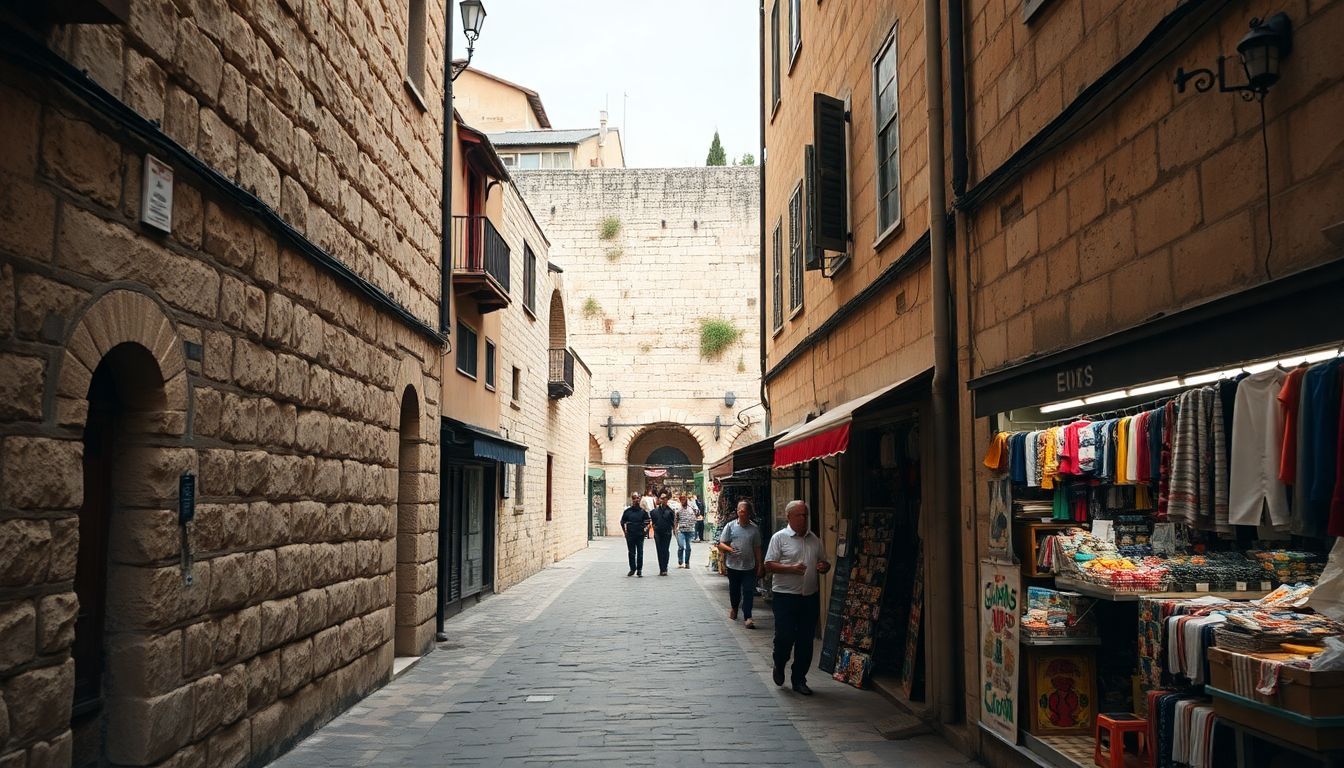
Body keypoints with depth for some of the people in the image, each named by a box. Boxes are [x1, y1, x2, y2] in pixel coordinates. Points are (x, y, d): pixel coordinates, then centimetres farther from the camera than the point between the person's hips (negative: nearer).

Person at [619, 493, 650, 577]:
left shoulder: (643, 511, 2)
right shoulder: (627, 511, 3)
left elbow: (647, 521, 8)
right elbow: (622, 522, 12)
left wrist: (645, 528, -4)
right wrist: (625, 531, 7)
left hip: (640, 535, -1)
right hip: (630, 535, 1)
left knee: (640, 553, 0)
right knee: (631, 553, 6)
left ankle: (639, 570, 6)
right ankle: (632, 569, 16)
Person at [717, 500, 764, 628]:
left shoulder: (754, 529, 1)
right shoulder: (730, 526, -2)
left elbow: (757, 549, 7)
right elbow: (721, 544, 0)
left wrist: (759, 566, 5)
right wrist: (730, 549, -21)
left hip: (749, 566, 0)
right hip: (733, 565, 0)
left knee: (748, 592, -5)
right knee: (734, 590, 16)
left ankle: (747, 618, -5)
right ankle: (734, 608, 42)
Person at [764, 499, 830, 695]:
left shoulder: (814, 539, 12)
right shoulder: (780, 537, -5)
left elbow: (822, 562, 22)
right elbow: (769, 565, -10)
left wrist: (825, 566, -3)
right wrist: (791, 568, -23)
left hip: (810, 596, 5)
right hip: (786, 596, -5)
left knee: (806, 641, 7)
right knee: (784, 637, -4)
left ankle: (799, 680, 19)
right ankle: (779, 666, 26)